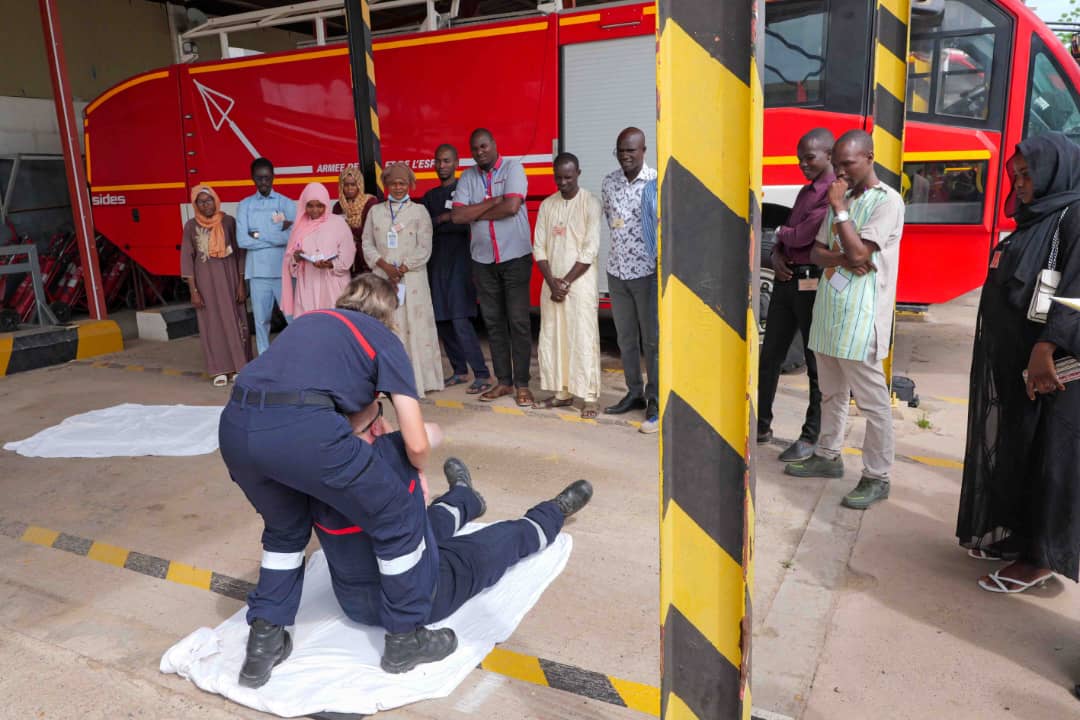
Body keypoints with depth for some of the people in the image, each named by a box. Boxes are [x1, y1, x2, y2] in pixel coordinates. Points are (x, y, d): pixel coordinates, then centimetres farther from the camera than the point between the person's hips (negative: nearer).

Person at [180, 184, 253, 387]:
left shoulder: (228, 221, -1)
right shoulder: (191, 226, 0)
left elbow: (240, 253, 0)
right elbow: (187, 258, 0)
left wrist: (241, 284, -4)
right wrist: (193, 291, -5)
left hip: (229, 277, 0)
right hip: (205, 280, 0)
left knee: (234, 321, 1)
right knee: (212, 324, 2)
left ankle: (239, 367, 10)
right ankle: (220, 370, 8)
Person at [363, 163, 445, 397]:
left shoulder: (419, 211, 6)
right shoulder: (375, 211, 14)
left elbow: (424, 248, -1)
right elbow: (367, 243, 8)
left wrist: (402, 268, -11)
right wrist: (385, 265, -8)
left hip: (412, 279, -2)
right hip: (382, 279, 2)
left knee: (415, 327, -4)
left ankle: (419, 380, 1)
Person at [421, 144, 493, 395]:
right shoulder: (430, 196, 19)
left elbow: (466, 223, -12)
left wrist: (436, 224, -6)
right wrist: (443, 218, -4)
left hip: (459, 263, -6)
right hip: (436, 263, 6)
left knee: (460, 320, -14)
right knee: (441, 320, 6)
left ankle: (482, 374, -9)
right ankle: (460, 371, 17)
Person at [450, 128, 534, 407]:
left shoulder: (512, 167, -3)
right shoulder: (467, 177, 8)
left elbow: (512, 206, -18)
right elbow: (457, 216, -4)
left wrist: (474, 213, -7)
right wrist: (493, 201, -12)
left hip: (515, 256, -4)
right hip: (483, 259, 4)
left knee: (518, 321, -3)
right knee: (493, 321, 8)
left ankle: (521, 384, 4)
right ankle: (503, 381, 17)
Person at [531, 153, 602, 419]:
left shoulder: (590, 203, -3)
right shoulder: (547, 205, 10)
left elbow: (590, 249, -9)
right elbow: (539, 247, 6)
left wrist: (566, 281, -11)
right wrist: (552, 282, -5)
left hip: (580, 282, -5)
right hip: (552, 283, 5)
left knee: (583, 339, -5)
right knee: (551, 338, 6)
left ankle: (589, 397, 0)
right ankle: (562, 392, 17)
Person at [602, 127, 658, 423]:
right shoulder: (608, 183, 7)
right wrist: (623, 245, 11)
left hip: (647, 271, -5)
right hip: (617, 271, 5)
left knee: (652, 339, 2)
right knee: (625, 337, 12)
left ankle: (655, 398, 14)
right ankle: (634, 393, 24)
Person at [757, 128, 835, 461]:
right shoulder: (806, 191, 18)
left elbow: (802, 236, -20)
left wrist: (780, 233, 2)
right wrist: (777, 254, -5)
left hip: (812, 284, -9)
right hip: (786, 280, 9)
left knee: (817, 363, 2)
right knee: (769, 356, 12)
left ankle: (812, 436, 12)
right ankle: (762, 425, 24)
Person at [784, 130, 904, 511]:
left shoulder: (887, 201, -8)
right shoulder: (841, 199, 15)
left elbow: (858, 253, -19)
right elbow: (816, 252, 11)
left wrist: (839, 208, -12)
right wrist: (839, 258, -11)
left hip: (860, 317, -8)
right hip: (828, 309, 8)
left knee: (872, 401, -1)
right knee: (831, 393, 17)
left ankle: (877, 476, 7)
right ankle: (828, 456, 30)